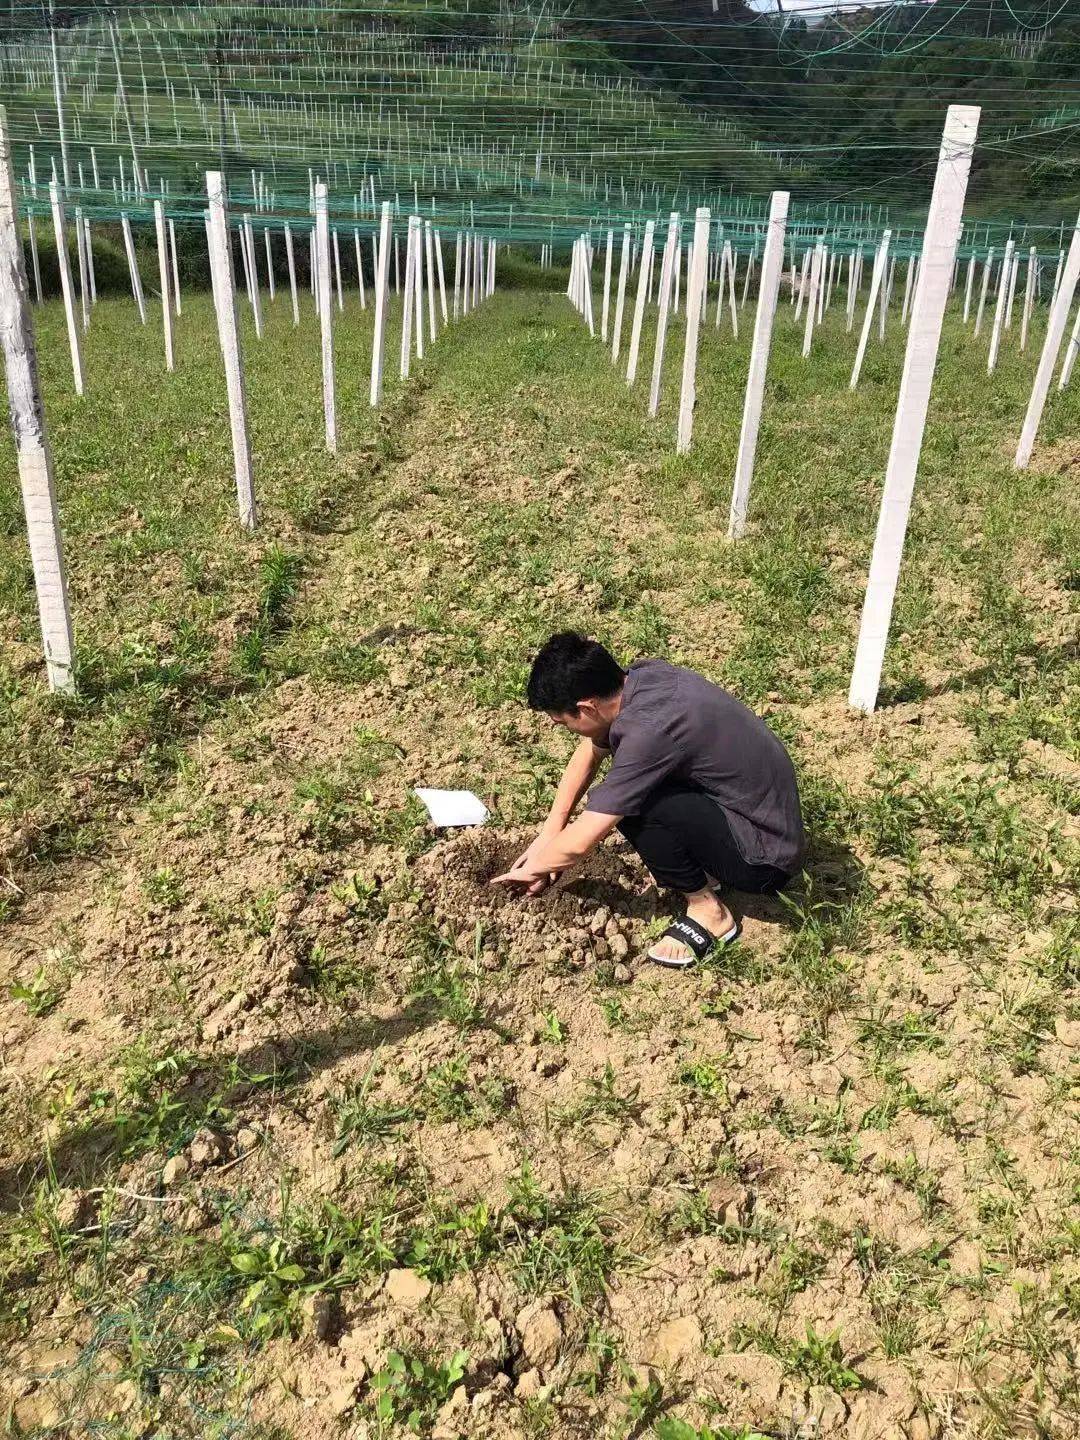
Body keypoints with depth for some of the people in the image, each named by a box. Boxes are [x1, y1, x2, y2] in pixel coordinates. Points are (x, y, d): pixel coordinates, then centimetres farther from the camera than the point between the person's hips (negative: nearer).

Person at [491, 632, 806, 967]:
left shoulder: (649, 729, -30)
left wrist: (531, 869, -2)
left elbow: (579, 843, -22)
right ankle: (705, 868, 12)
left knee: (630, 805, -23)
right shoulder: (641, 676, -5)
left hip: (765, 858, -9)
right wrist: (549, 833, 10)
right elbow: (588, 753, 12)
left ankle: (707, 909, -4)